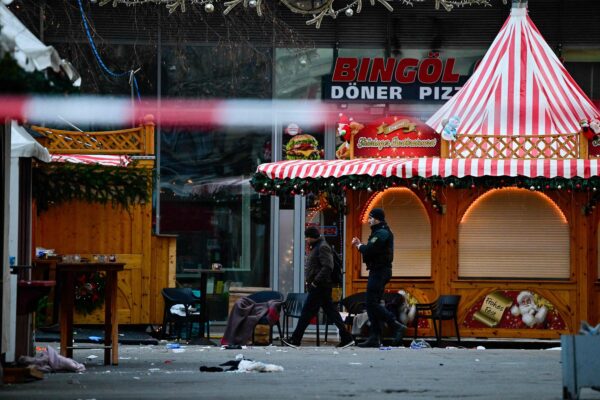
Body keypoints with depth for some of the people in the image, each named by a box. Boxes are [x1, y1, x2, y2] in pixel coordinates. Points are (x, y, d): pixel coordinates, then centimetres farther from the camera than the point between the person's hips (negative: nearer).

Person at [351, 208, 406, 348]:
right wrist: (360, 245, 4)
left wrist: (359, 246, -4)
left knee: (372, 303, -14)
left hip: (379, 272, -11)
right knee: (372, 304, 9)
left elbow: (369, 250, -23)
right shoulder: (380, 232, 20)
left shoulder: (382, 233, -14)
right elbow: (372, 251, 16)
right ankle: (374, 338, 9)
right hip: (378, 271, 11)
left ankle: (396, 325, -17)